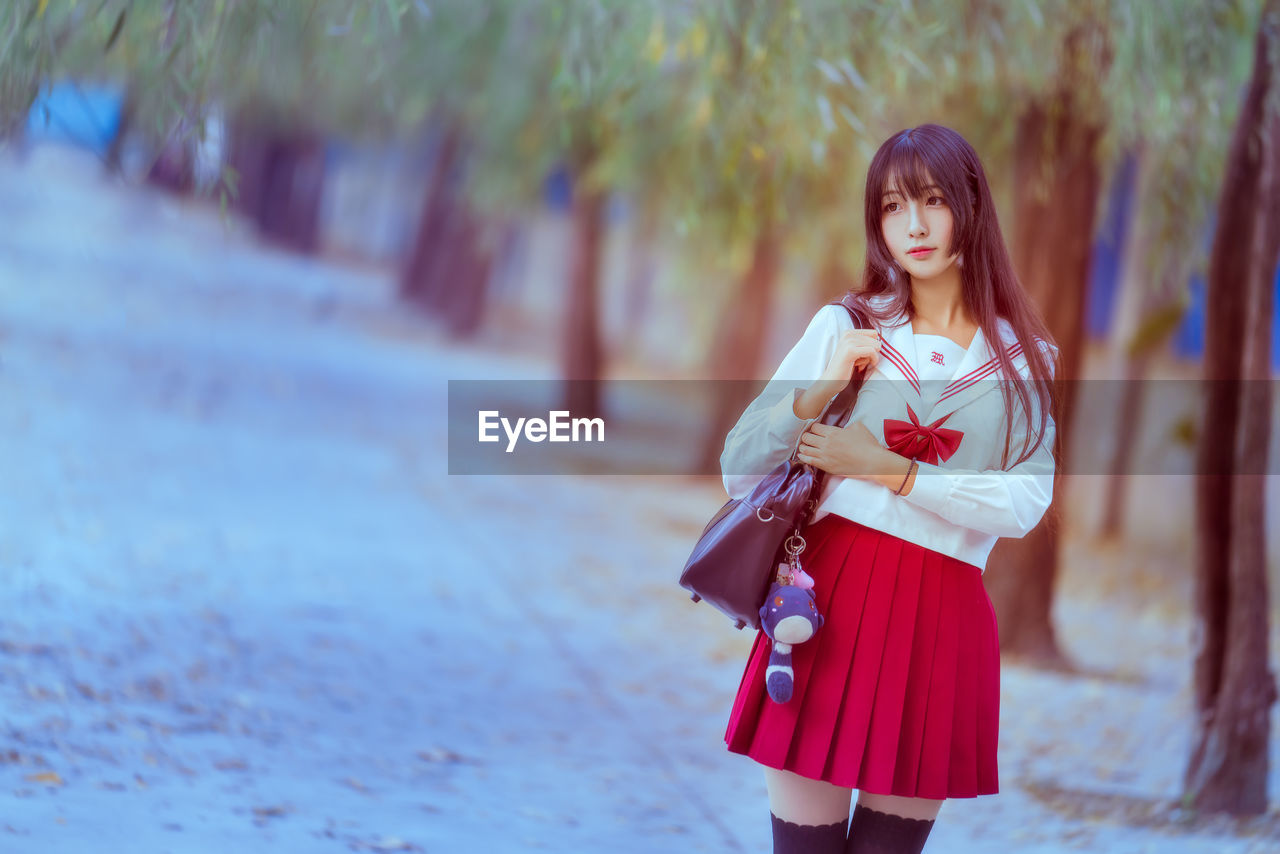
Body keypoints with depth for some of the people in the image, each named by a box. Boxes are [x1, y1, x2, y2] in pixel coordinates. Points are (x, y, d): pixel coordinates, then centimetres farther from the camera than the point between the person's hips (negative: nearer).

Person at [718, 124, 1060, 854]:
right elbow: (739, 469, 5)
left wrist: (888, 470, -10)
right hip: (832, 598, 0)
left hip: (944, 619, 0)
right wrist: (822, 390, -9)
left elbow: (1024, 506, -5)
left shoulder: (1024, 361, 10)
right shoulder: (845, 329, 9)